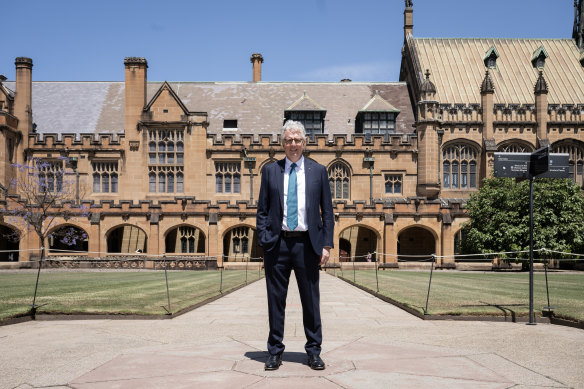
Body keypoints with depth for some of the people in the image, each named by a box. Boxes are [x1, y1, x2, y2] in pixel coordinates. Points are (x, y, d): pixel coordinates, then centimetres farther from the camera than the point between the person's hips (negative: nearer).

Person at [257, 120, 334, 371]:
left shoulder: (318, 171, 7)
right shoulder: (270, 171, 8)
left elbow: (327, 211, 7)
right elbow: (262, 210, 8)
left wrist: (327, 244, -1)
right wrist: (263, 242, -2)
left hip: (307, 243, 0)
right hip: (278, 243, 1)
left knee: (311, 300, 7)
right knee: (276, 299, 7)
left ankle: (314, 352, 20)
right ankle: (275, 352, 19)